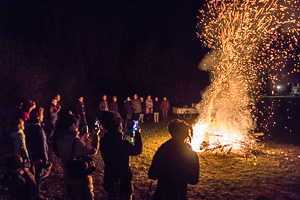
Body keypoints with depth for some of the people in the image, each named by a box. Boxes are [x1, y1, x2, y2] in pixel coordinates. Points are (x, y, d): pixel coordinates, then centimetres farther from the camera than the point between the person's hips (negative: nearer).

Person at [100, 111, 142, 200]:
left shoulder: (104, 140, -8)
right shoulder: (122, 143, -28)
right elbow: (137, 150, -13)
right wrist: (137, 134, -7)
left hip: (110, 177, 7)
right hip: (122, 178, -7)